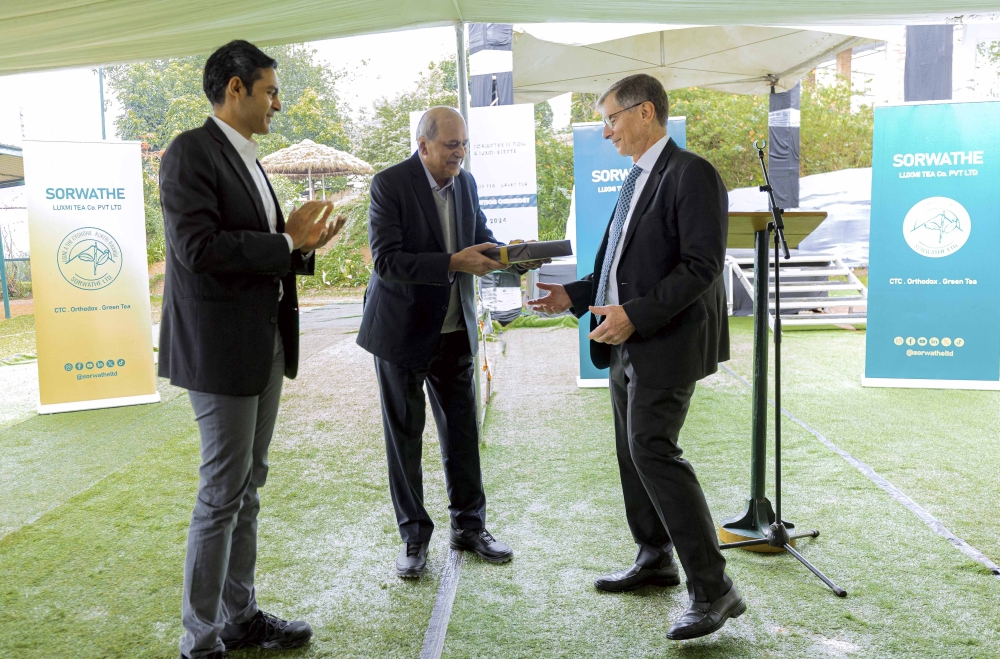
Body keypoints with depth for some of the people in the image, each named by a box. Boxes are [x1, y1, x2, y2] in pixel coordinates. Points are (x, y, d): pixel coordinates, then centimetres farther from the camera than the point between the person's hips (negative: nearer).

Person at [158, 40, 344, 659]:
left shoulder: (248, 161, 17)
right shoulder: (191, 152, -11)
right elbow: (198, 248, -22)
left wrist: (303, 244, 2)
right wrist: (287, 240, -15)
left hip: (266, 343, 9)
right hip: (222, 347, -9)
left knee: (247, 488, 14)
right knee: (223, 493, -2)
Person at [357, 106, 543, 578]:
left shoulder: (466, 182, 3)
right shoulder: (389, 184, -16)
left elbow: (481, 236, 11)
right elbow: (386, 261, -23)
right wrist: (453, 263, -31)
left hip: (455, 328, 5)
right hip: (403, 329, -5)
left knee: (462, 429, 12)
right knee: (404, 434, 7)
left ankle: (469, 525, 27)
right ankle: (413, 535, 21)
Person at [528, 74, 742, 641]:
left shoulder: (691, 175, -12)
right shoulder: (637, 180, 17)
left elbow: (702, 266, -20)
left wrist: (636, 315, -24)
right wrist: (575, 295, 12)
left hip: (666, 342, -10)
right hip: (628, 341, 10)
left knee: (653, 451, -14)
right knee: (633, 451, 14)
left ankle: (713, 588, -5)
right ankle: (655, 559, 29)